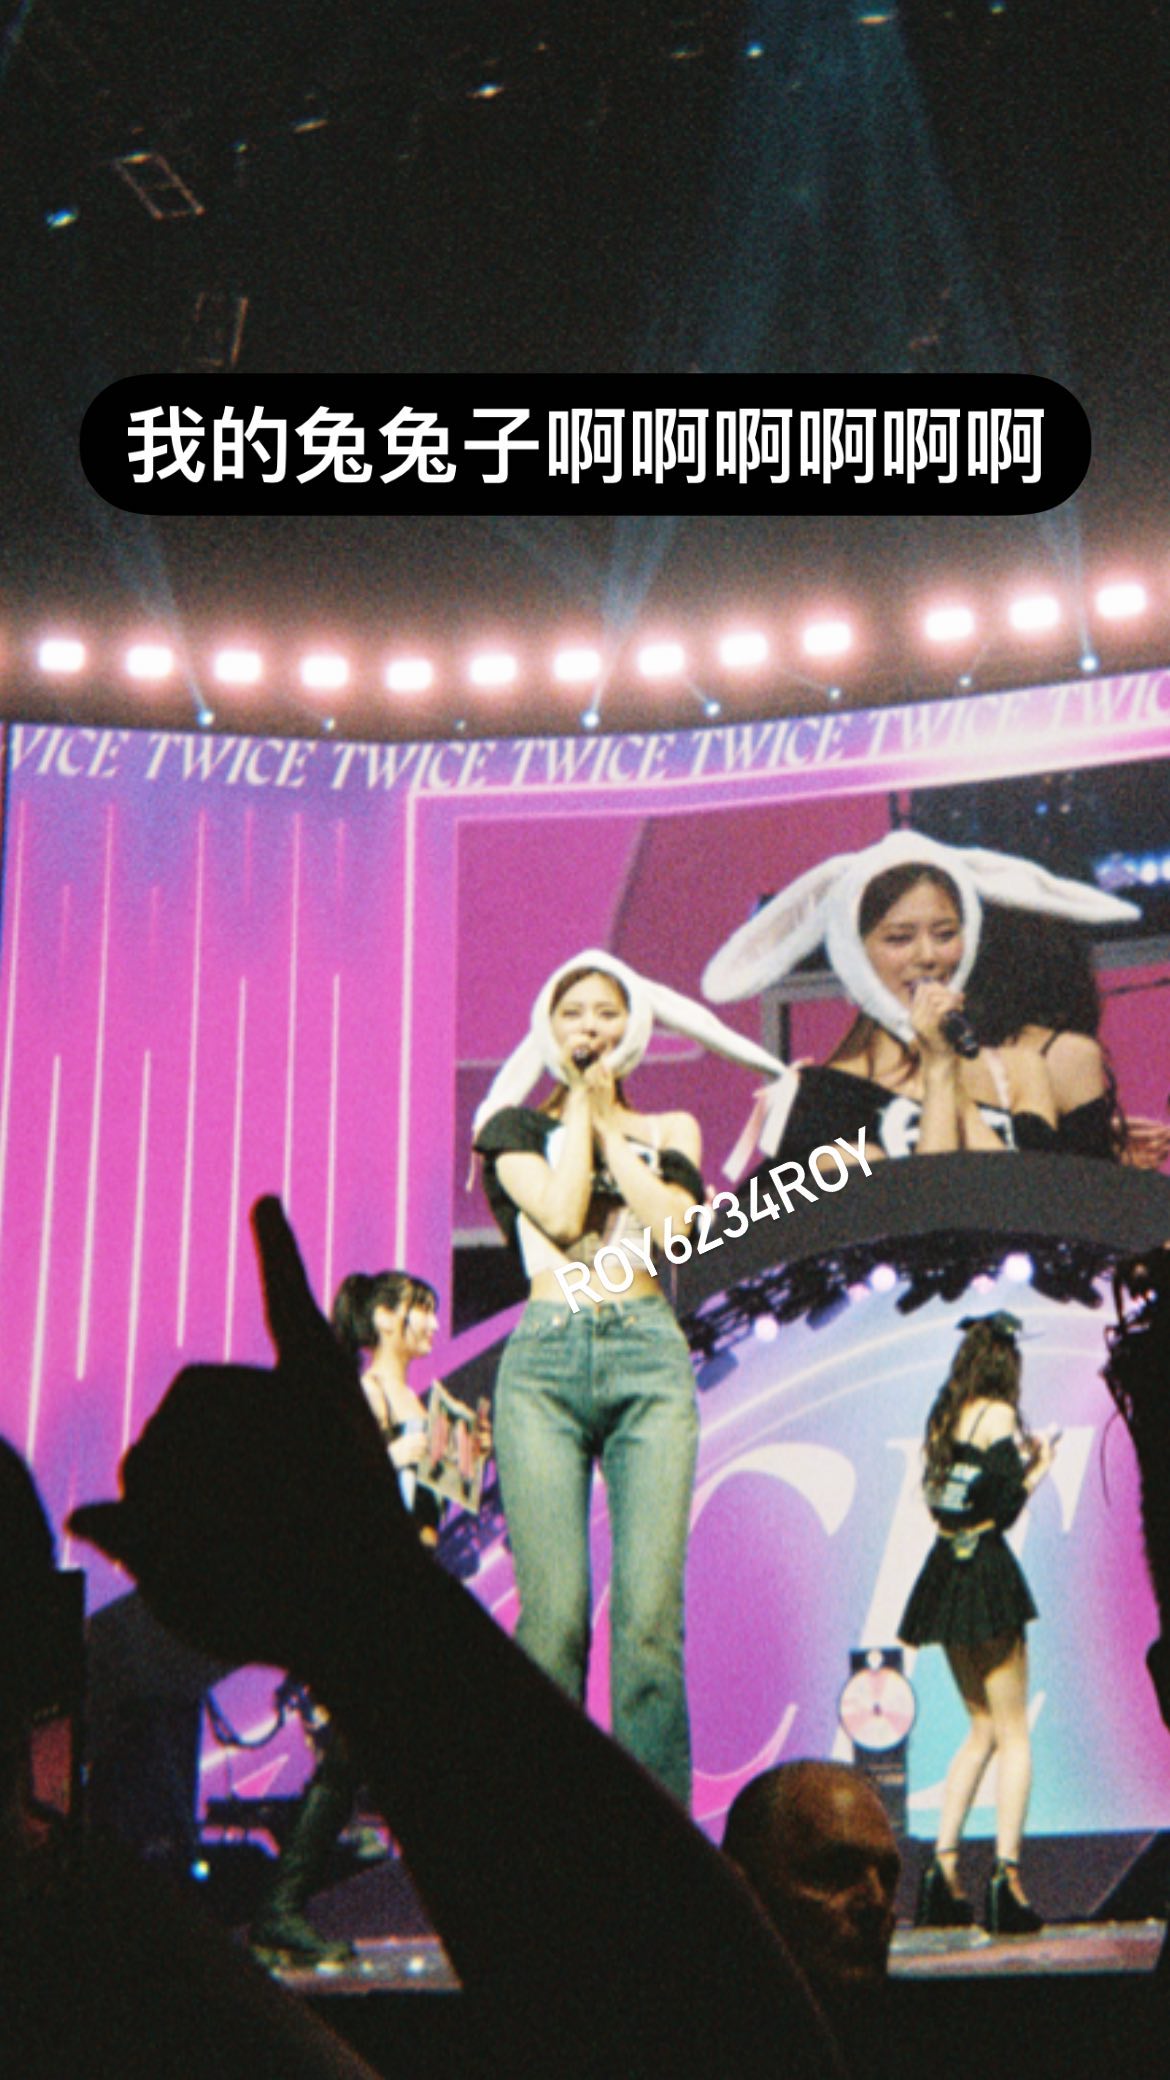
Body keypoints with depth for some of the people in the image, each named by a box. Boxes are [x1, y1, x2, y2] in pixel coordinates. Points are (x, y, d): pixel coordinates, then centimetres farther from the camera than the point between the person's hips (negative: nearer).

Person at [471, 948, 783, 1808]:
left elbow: (677, 1224, 0)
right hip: (546, 1357, -1)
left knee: (650, 1613, -11)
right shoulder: (517, 1126, 16)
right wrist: (579, 1104, 7)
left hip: (648, 1355, 1)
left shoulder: (669, 1131, 20)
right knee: (554, 1614, -12)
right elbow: (561, 1213, -3)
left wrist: (607, 1123, 6)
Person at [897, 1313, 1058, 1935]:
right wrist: (1039, 1466, 3)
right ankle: (1006, 1873, -13)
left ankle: (943, 1866, 7)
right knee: (1012, 1732, -3)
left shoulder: (945, 1416, 13)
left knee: (982, 1729, 15)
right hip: (986, 1572, -7)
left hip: (944, 1572, 7)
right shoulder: (999, 1415, -8)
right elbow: (1005, 1508, -14)